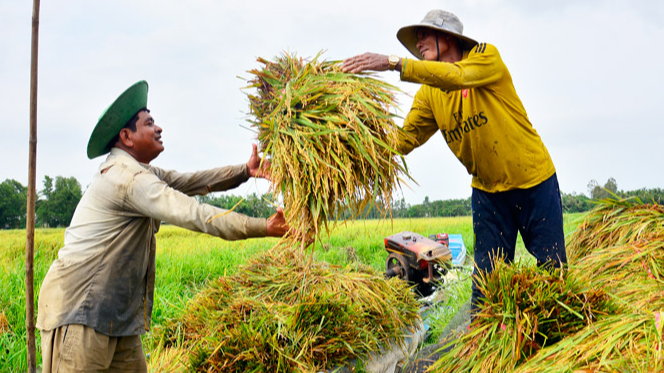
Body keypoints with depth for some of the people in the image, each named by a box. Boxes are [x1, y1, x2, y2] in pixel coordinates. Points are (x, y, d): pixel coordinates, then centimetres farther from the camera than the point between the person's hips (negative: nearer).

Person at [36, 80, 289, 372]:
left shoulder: (139, 171, 16)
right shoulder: (128, 177, -19)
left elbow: (192, 181, 12)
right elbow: (191, 214, -24)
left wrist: (245, 171, 0)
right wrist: (262, 228, -23)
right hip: (78, 305, -10)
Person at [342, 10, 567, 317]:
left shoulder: (486, 56, -13)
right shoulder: (428, 95, -1)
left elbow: (456, 76, -35)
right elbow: (404, 139, -12)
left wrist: (393, 63, -42)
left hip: (535, 179, -3)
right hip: (487, 190, 3)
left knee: (552, 266, 7)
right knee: (487, 274, 1)